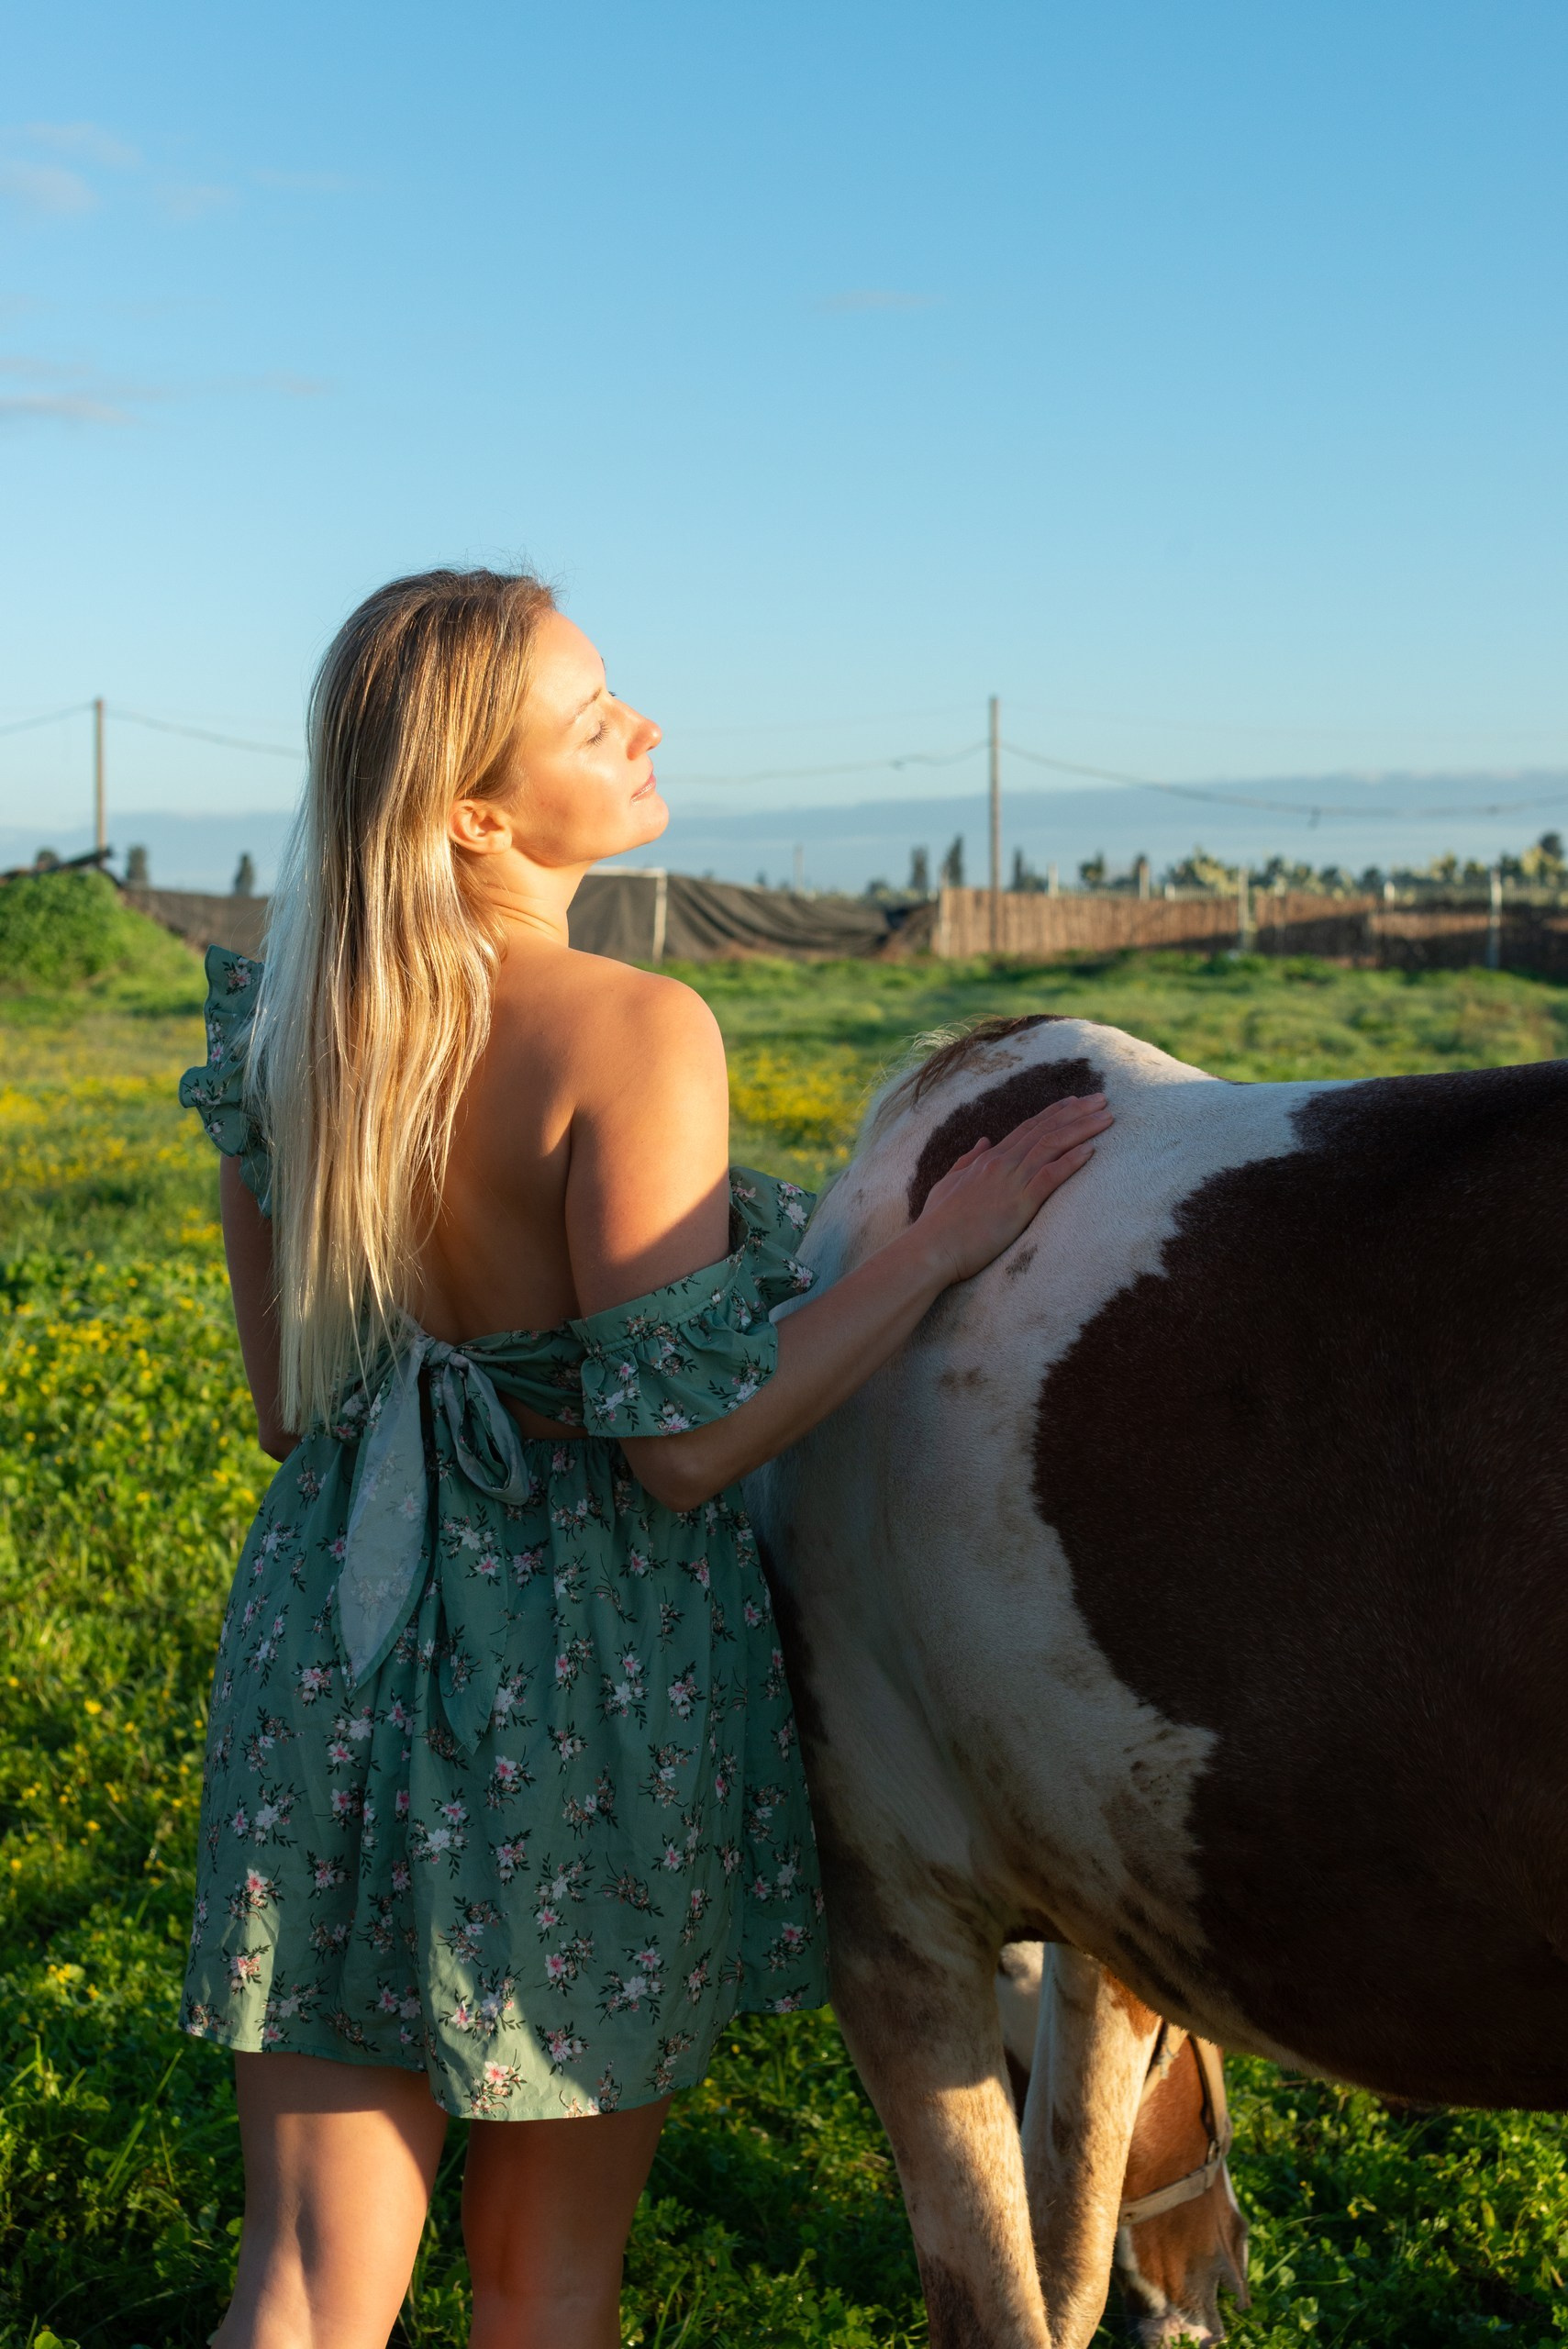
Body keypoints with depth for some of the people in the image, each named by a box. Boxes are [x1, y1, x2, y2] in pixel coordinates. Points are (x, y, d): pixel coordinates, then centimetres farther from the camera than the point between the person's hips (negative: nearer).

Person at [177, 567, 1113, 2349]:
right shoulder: (633, 1033, -18)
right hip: (586, 1659, -5)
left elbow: (282, 1404, 8)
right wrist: (940, 1244, -14)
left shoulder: (285, 1026, 2)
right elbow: (682, 1443, -20)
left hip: (327, 1634, 5)